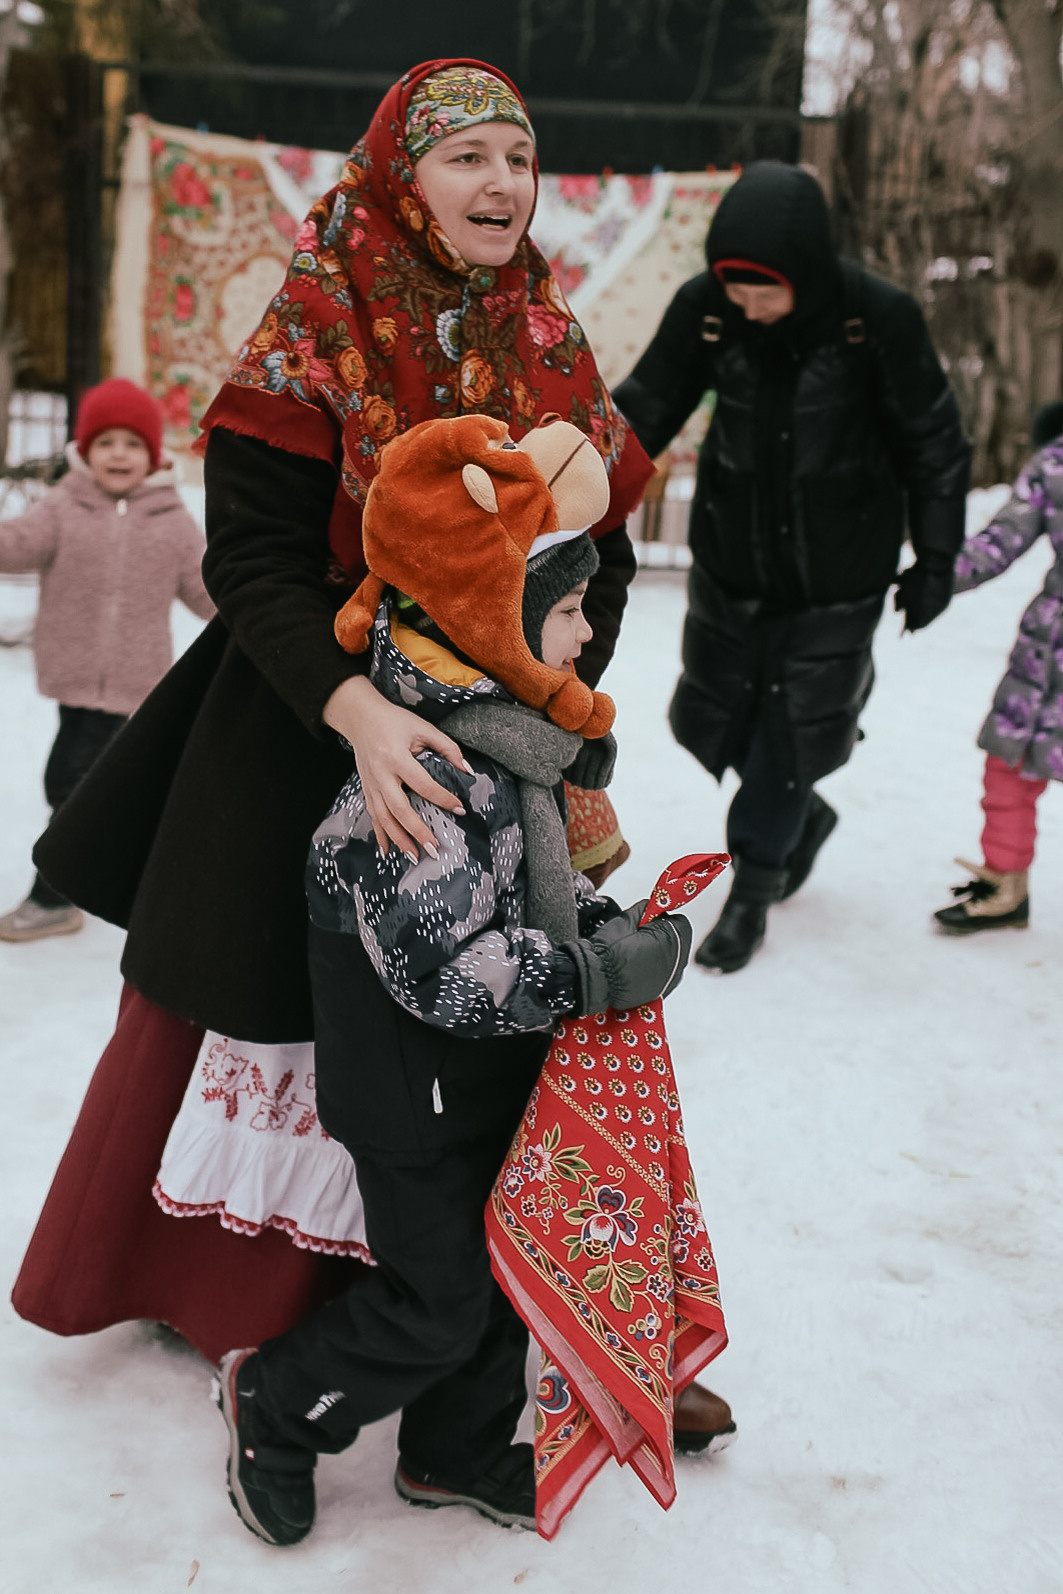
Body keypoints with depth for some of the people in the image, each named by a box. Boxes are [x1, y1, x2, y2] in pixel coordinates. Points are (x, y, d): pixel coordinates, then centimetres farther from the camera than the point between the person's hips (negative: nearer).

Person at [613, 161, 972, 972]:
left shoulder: (881, 318, -20)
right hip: (733, 561, 4)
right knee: (710, 720, 13)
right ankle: (802, 816, 43)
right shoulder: (703, 307, -14)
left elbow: (934, 446, -8)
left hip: (838, 577, -3)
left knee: (791, 733, 4)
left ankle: (754, 888, 26)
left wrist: (935, 558, -3)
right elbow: (645, 409, -3)